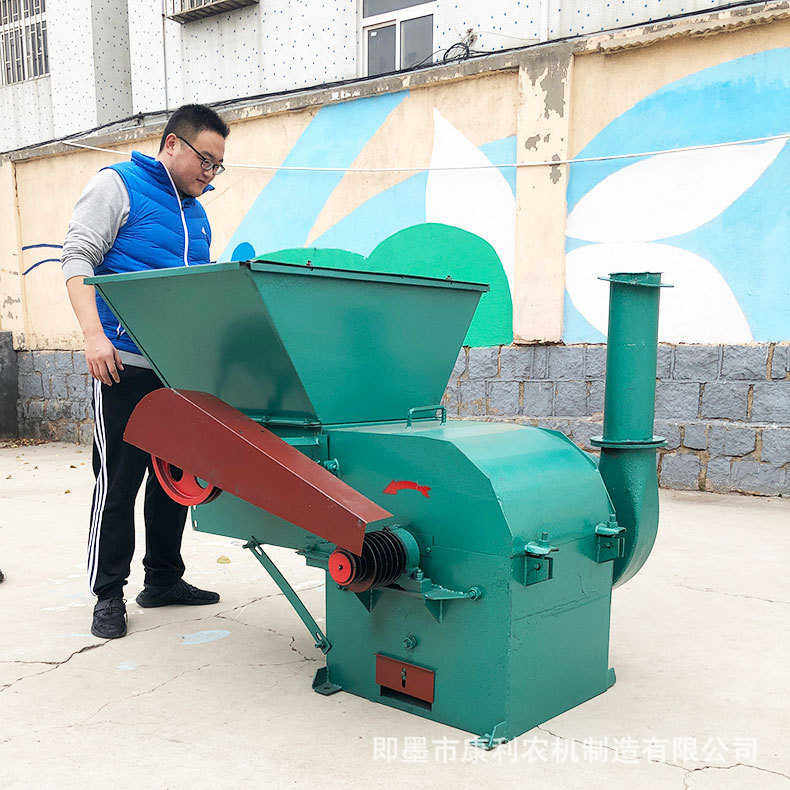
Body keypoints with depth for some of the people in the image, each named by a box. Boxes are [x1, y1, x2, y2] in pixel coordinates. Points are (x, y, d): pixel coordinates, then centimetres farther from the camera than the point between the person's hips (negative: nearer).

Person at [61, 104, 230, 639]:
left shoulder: (196, 213, 19)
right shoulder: (118, 185, 0)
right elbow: (77, 259, -7)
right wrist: (95, 336, -19)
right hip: (125, 364, -7)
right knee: (118, 480, -4)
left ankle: (164, 577, 24)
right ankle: (108, 594, 8)